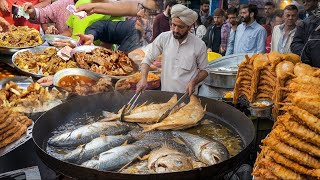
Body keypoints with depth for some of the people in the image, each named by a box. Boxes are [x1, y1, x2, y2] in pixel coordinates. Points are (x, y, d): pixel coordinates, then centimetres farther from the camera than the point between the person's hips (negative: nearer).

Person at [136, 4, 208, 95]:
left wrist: (193, 82, -16)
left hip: (187, 95, -1)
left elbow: (204, 70, 2)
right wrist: (143, 78, -17)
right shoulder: (163, 38, -8)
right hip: (165, 92, 2)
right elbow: (148, 59, -1)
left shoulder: (199, 45, -11)